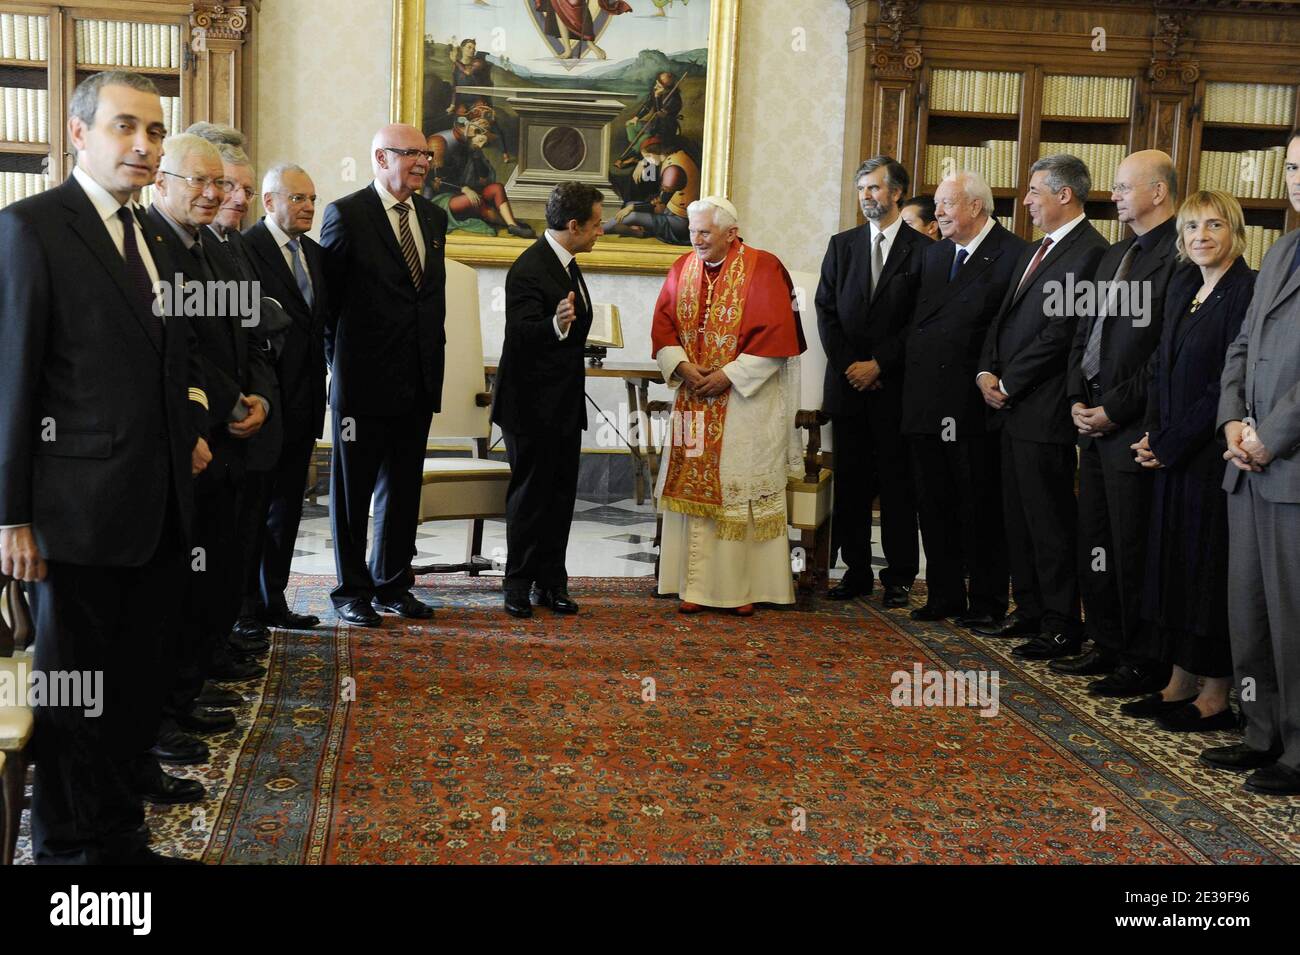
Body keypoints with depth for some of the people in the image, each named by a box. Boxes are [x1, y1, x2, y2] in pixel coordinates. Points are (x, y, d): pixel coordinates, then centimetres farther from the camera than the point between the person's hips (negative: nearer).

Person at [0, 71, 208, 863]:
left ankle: (121, 839, 29)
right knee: (77, 699, 8)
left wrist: (195, 428, 8)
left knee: (138, 690, 15)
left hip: (161, 511, 7)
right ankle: (69, 847, 24)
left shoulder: (152, 240, 14)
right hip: (82, 512, -7)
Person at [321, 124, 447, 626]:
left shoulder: (433, 217, 11)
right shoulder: (346, 215, -7)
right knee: (353, 488, 6)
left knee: (403, 489, 13)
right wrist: (339, 361, 0)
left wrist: (432, 356, 11)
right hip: (363, 378, -6)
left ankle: (392, 585, 24)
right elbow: (327, 296, -4)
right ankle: (352, 591, 16)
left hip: (418, 379, 6)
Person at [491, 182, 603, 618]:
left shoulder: (566, 264, 11)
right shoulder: (529, 270, -19)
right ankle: (518, 585, 10)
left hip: (565, 403, 9)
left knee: (561, 494, 11)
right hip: (533, 405, -9)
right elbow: (522, 332, -31)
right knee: (530, 494, -1)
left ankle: (552, 582, 18)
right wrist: (556, 325, -46)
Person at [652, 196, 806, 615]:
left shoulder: (762, 268, -7)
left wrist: (728, 375, -16)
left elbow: (776, 333, -12)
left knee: (741, 487, -1)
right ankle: (697, 585, 10)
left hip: (746, 401, -4)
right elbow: (662, 326, 7)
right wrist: (683, 367, -10)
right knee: (694, 487, 4)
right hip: (695, 399, 5)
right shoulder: (683, 268, 7)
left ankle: (744, 587, 7)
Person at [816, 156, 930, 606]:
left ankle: (899, 575, 10)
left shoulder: (923, 250, -1)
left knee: (898, 483, 2)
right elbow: (826, 311, 7)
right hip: (847, 383, 4)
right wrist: (848, 364, -4)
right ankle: (856, 570, 16)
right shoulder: (842, 245, 11)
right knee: (851, 481, 7)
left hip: (895, 384, -3)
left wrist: (878, 364, -11)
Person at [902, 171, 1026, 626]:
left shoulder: (1012, 255, -9)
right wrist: (914, 361, 7)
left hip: (974, 402, -7)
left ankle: (987, 601, 15)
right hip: (926, 398, 7)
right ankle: (944, 595, 23)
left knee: (981, 506, 4)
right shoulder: (934, 253, 15)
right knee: (934, 504, 12)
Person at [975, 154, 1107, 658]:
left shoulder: (1089, 253, -13)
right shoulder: (1033, 252, 18)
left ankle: (1062, 626, 6)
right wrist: (987, 371, 3)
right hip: (1013, 407, 9)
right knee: (1019, 516, 14)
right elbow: (1004, 318, 19)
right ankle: (1030, 610, 24)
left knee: (1050, 521, -3)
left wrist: (1008, 385, -13)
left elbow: (1059, 334, -18)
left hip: (1045, 409, -9)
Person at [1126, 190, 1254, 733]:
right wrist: (1153, 436, 1)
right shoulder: (1182, 287, 12)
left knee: (1211, 567, -1)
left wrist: (1169, 444, -13)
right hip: (1170, 455, 8)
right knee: (1173, 565, 11)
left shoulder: (1247, 291, -12)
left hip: (1213, 454, -8)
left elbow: (1229, 384, -16)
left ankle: (1216, 697, 10)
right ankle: (1178, 684, 20)